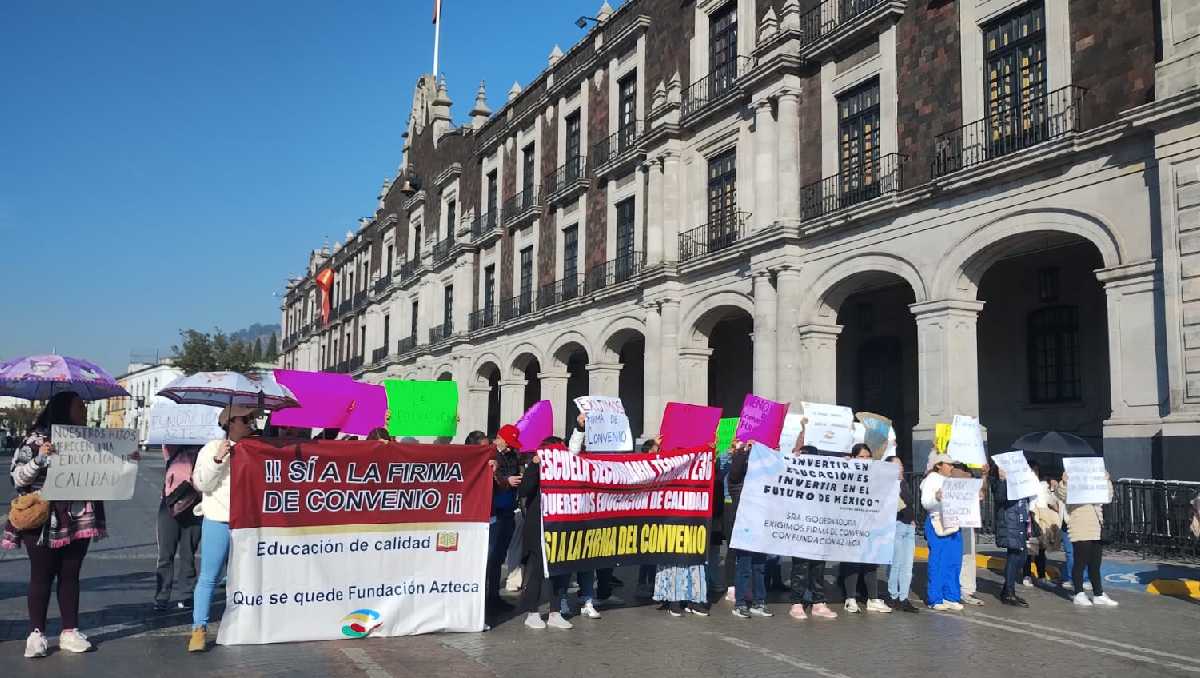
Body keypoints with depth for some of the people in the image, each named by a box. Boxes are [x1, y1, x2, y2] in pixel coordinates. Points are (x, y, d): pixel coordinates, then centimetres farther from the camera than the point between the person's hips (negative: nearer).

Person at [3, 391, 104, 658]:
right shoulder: (36, 440, -4)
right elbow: (18, 478, -6)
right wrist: (39, 459, -21)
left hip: (78, 519, 4)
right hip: (43, 520, -4)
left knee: (70, 575, 8)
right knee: (41, 576, 2)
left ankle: (70, 632, 13)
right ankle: (36, 634, 11)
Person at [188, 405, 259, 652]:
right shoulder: (212, 448, 2)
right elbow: (202, 483, -6)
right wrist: (217, 459, -17)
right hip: (218, 521, -4)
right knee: (209, 578, -2)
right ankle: (199, 629, 4)